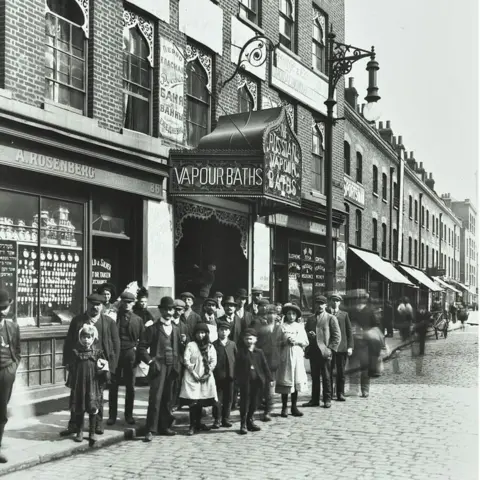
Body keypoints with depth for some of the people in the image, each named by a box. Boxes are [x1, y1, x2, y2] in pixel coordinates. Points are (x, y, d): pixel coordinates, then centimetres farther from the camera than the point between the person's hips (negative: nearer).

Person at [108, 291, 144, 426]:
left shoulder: (138, 320, 7)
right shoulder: (114, 317, 4)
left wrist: (139, 352, -4)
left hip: (131, 354, 1)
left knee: (130, 386, 6)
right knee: (113, 385, 2)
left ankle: (129, 415, 15)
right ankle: (112, 415, 9)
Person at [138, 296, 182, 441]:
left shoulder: (176, 330, 15)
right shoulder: (152, 329, -1)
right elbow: (142, 347, -3)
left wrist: (177, 364, 8)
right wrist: (150, 360, -12)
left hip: (172, 368, 5)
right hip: (158, 367, -5)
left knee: (167, 399, 8)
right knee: (155, 398, -10)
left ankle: (164, 426, 17)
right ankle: (150, 430, -7)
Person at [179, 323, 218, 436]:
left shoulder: (210, 346, 11)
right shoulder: (190, 345, 1)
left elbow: (213, 362, 5)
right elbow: (186, 360, -5)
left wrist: (207, 374, -6)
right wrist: (194, 374, -10)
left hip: (206, 377, 3)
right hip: (192, 377, -3)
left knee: (201, 401, 4)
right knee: (193, 401, -10)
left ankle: (198, 423, 14)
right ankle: (192, 425, -6)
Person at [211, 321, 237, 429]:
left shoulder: (232, 344, 7)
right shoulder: (213, 345, 0)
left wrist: (235, 373, -2)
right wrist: (212, 372, -9)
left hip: (230, 375, 2)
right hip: (218, 375, -2)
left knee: (228, 399, 8)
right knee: (217, 399, 1)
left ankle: (226, 419, 19)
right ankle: (217, 420, 10)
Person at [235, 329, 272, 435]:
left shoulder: (259, 352, 5)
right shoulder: (241, 352, -1)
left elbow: (264, 366, 7)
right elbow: (237, 367, -1)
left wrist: (269, 378, 5)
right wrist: (237, 378, -9)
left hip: (257, 380, 3)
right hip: (245, 381, -3)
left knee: (253, 402, 10)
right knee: (245, 402, -1)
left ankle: (250, 421, 22)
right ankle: (243, 424, 3)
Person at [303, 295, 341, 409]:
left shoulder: (331, 318, 2)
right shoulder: (310, 319, 17)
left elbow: (337, 336, -2)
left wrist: (330, 349, -10)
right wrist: (309, 334, -1)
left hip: (325, 351, -4)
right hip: (313, 351, 4)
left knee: (326, 377, 1)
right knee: (314, 376, 7)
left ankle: (327, 400, 9)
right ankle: (315, 400, 13)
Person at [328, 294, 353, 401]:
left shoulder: (344, 315, 11)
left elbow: (349, 331, 8)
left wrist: (350, 347, -1)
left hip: (342, 347, 1)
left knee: (341, 372, 2)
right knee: (329, 371, 3)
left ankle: (340, 394, 8)